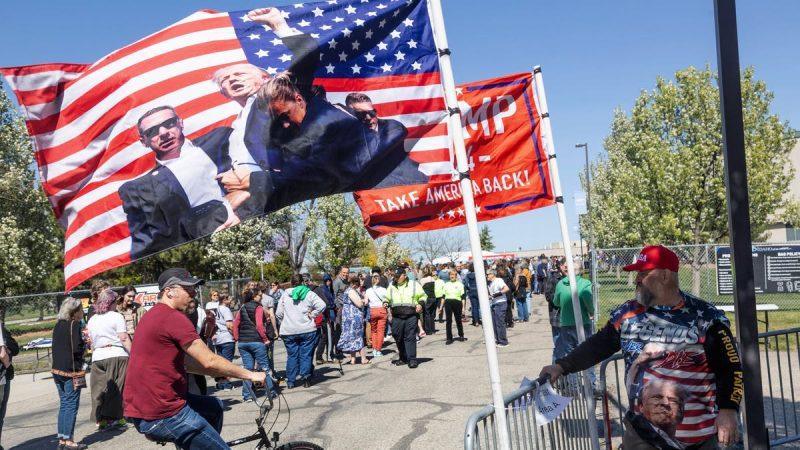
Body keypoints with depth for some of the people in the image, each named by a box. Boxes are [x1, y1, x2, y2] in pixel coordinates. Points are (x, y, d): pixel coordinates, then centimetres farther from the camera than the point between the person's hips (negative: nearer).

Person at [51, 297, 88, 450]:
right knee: (71, 404, -2)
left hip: (57, 369, 8)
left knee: (63, 404, 14)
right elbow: (77, 348, -20)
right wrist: (86, 345, 0)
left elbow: (55, 347, 15)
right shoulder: (75, 325, -13)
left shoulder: (58, 325, 11)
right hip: (72, 370, -8)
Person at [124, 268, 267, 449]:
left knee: (215, 406, 24)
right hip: (161, 415, -10)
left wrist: (224, 373, 15)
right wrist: (250, 375, -8)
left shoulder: (154, 315, 15)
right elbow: (209, 361, -18)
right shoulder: (174, 317, -17)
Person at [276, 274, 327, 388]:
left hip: (288, 331, 2)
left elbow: (279, 313, 4)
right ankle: (305, 379, 2)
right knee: (306, 354, 4)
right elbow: (322, 305, -12)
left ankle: (290, 381, 11)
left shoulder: (285, 294, 5)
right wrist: (311, 315, -1)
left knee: (292, 355, 8)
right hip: (307, 330, -2)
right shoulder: (309, 294, 0)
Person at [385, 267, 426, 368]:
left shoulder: (414, 285, 5)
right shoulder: (391, 287, 13)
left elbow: (423, 296, 12)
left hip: (411, 316, -3)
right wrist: (386, 303, 2)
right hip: (397, 317, 3)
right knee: (398, 338, 8)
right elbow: (387, 298, 24)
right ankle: (403, 358, 23)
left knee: (410, 338, -5)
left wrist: (420, 304, -5)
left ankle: (412, 359, 0)